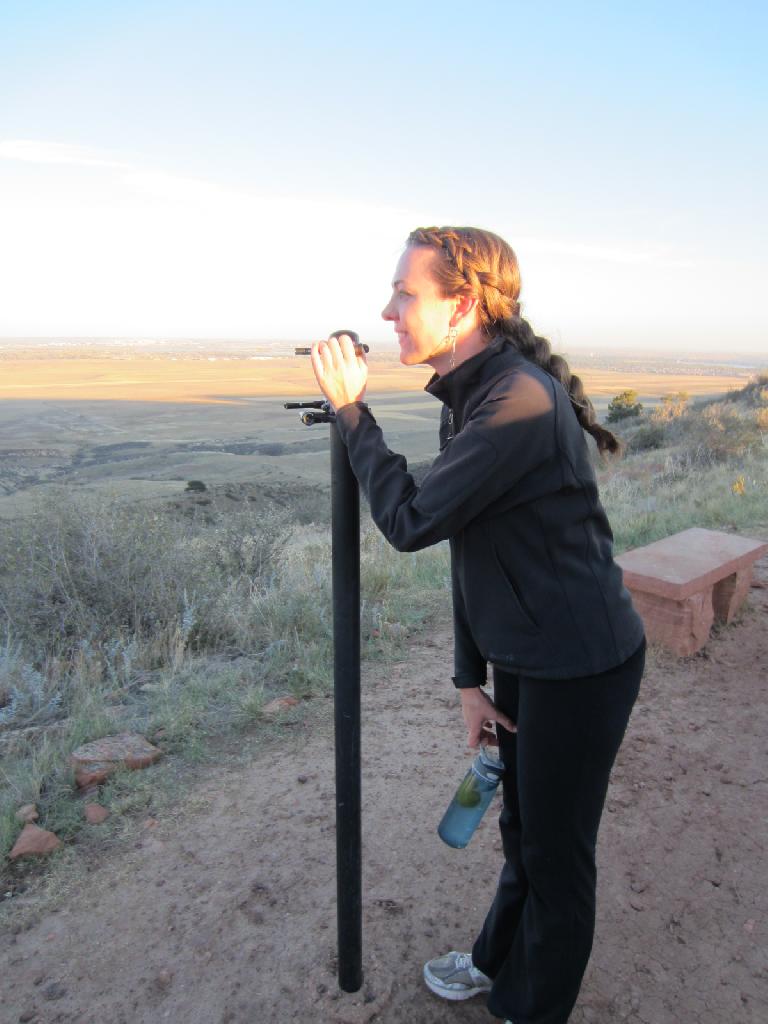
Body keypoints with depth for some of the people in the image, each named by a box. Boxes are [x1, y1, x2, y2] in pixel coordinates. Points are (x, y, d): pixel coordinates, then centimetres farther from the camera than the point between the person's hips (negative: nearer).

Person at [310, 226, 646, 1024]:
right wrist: (470, 678, 8)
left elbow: (411, 522, -23)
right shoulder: (467, 398, 5)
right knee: (521, 830, 27)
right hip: (522, 659, 9)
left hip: (580, 665, -9)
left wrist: (350, 410, -11)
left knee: (556, 853, 13)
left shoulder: (523, 400, -26)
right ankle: (499, 959, 51)